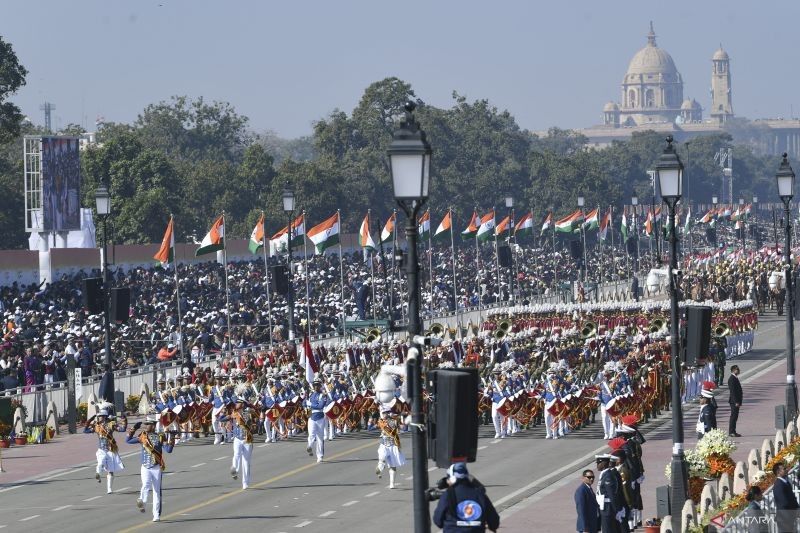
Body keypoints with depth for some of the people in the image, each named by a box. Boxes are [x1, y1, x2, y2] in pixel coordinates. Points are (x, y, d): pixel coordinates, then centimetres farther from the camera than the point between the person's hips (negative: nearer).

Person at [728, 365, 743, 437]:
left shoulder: (735, 378, 16)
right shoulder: (732, 379, -16)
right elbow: (732, 391, -21)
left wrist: (739, 401, 20)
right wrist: (736, 402, -23)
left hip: (736, 400, 10)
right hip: (734, 401, -10)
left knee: (734, 416, 12)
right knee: (734, 416, -8)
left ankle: (732, 432, 16)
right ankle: (731, 432, -6)